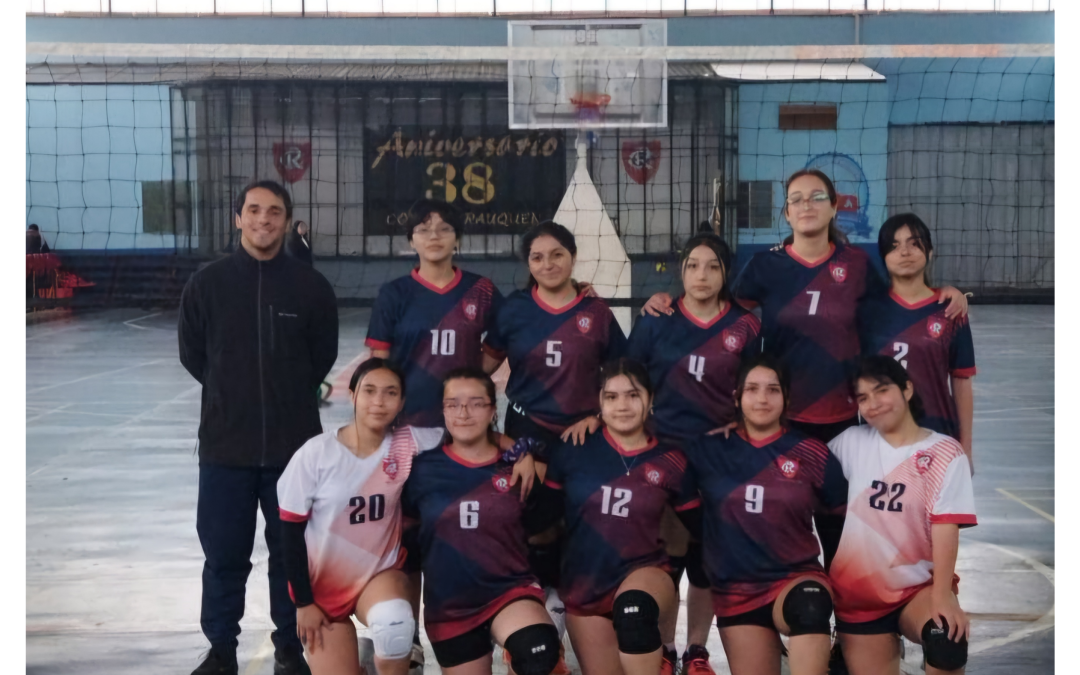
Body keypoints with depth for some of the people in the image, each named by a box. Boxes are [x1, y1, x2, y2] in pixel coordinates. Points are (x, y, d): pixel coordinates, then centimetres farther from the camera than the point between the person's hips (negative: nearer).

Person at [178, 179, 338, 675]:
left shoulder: (311, 287, -3)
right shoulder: (207, 283, -3)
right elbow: (193, 354, 8)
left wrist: (289, 397, 9)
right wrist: (232, 395, 11)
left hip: (295, 443, 0)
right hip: (224, 443, 0)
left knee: (292, 551, 9)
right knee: (224, 553, 7)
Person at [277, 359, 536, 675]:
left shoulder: (409, 443, -11)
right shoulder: (316, 453, -16)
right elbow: (291, 530, -9)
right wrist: (303, 602, -8)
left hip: (380, 573, 0)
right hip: (323, 582, 0)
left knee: (395, 623, -33)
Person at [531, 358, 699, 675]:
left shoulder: (671, 462, -5)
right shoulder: (572, 451, -5)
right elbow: (545, 515, 6)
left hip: (645, 570, -3)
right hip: (583, 585, 3)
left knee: (635, 610, -37)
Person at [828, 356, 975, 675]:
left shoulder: (944, 452, -6)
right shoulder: (851, 442, 4)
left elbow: (946, 526, -14)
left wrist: (942, 596, -25)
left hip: (920, 586, -3)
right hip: (858, 594, 4)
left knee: (947, 641, -32)